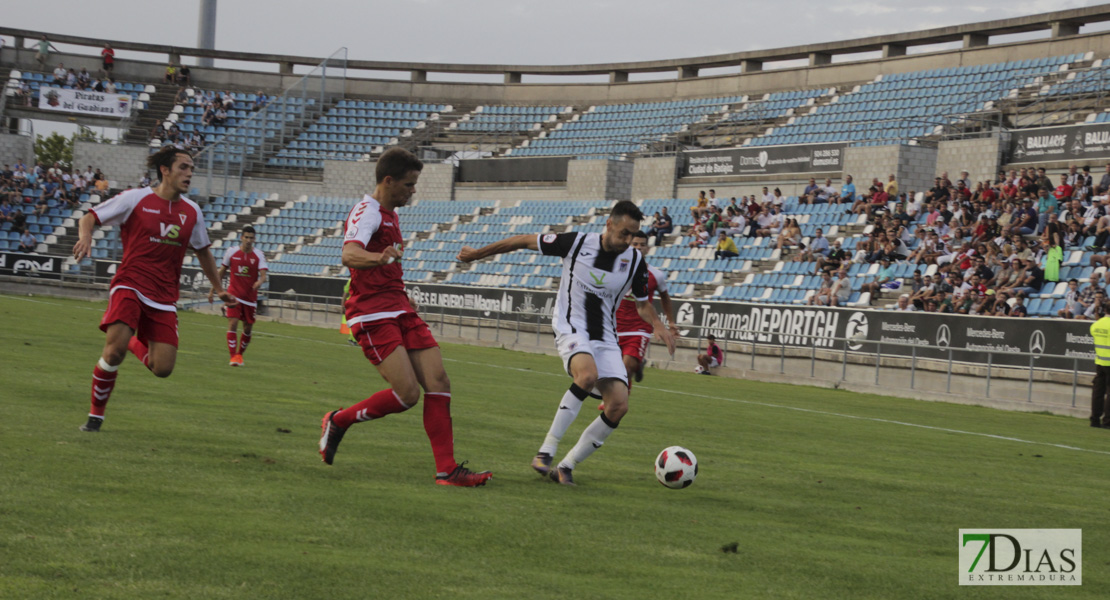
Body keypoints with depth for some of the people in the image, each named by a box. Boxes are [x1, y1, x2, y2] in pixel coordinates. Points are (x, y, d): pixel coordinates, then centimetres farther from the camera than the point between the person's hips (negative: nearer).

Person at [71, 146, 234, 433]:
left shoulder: (192, 212, 9)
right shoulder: (135, 199, -4)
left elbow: (202, 250, 25)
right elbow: (89, 218, 1)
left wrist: (217, 287, 31)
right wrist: (86, 236, -22)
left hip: (164, 298, 4)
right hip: (130, 286, -4)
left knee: (162, 369, -7)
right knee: (115, 349, -26)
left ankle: (135, 343, 29)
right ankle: (96, 415, -5)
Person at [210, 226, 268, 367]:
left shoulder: (259, 255, -3)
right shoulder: (231, 252, -1)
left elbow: (263, 275, -13)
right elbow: (221, 272, 10)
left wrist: (260, 282, -37)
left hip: (250, 296, 1)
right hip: (234, 295, -1)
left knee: (248, 328, 7)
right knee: (232, 323, -15)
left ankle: (240, 354, 28)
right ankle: (233, 356, -13)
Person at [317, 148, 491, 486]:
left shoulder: (390, 213, 18)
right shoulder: (367, 212, -12)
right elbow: (349, 255, -33)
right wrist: (378, 258, -52)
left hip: (399, 311, 9)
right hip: (373, 315, -9)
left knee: (438, 383, -5)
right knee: (407, 393, -18)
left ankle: (446, 470, -6)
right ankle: (337, 422, 4)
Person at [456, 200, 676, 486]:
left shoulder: (635, 261, -1)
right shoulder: (576, 242, -10)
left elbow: (642, 304, 14)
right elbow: (526, 241, 2)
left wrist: (658, 326, -9)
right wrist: (478, 253, 9)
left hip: (605, 338, 4)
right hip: (571, 330, -4)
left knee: (619, 405, -13)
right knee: (588, 375, -36)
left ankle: (566, 466, -1)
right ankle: (545, 452, -30)